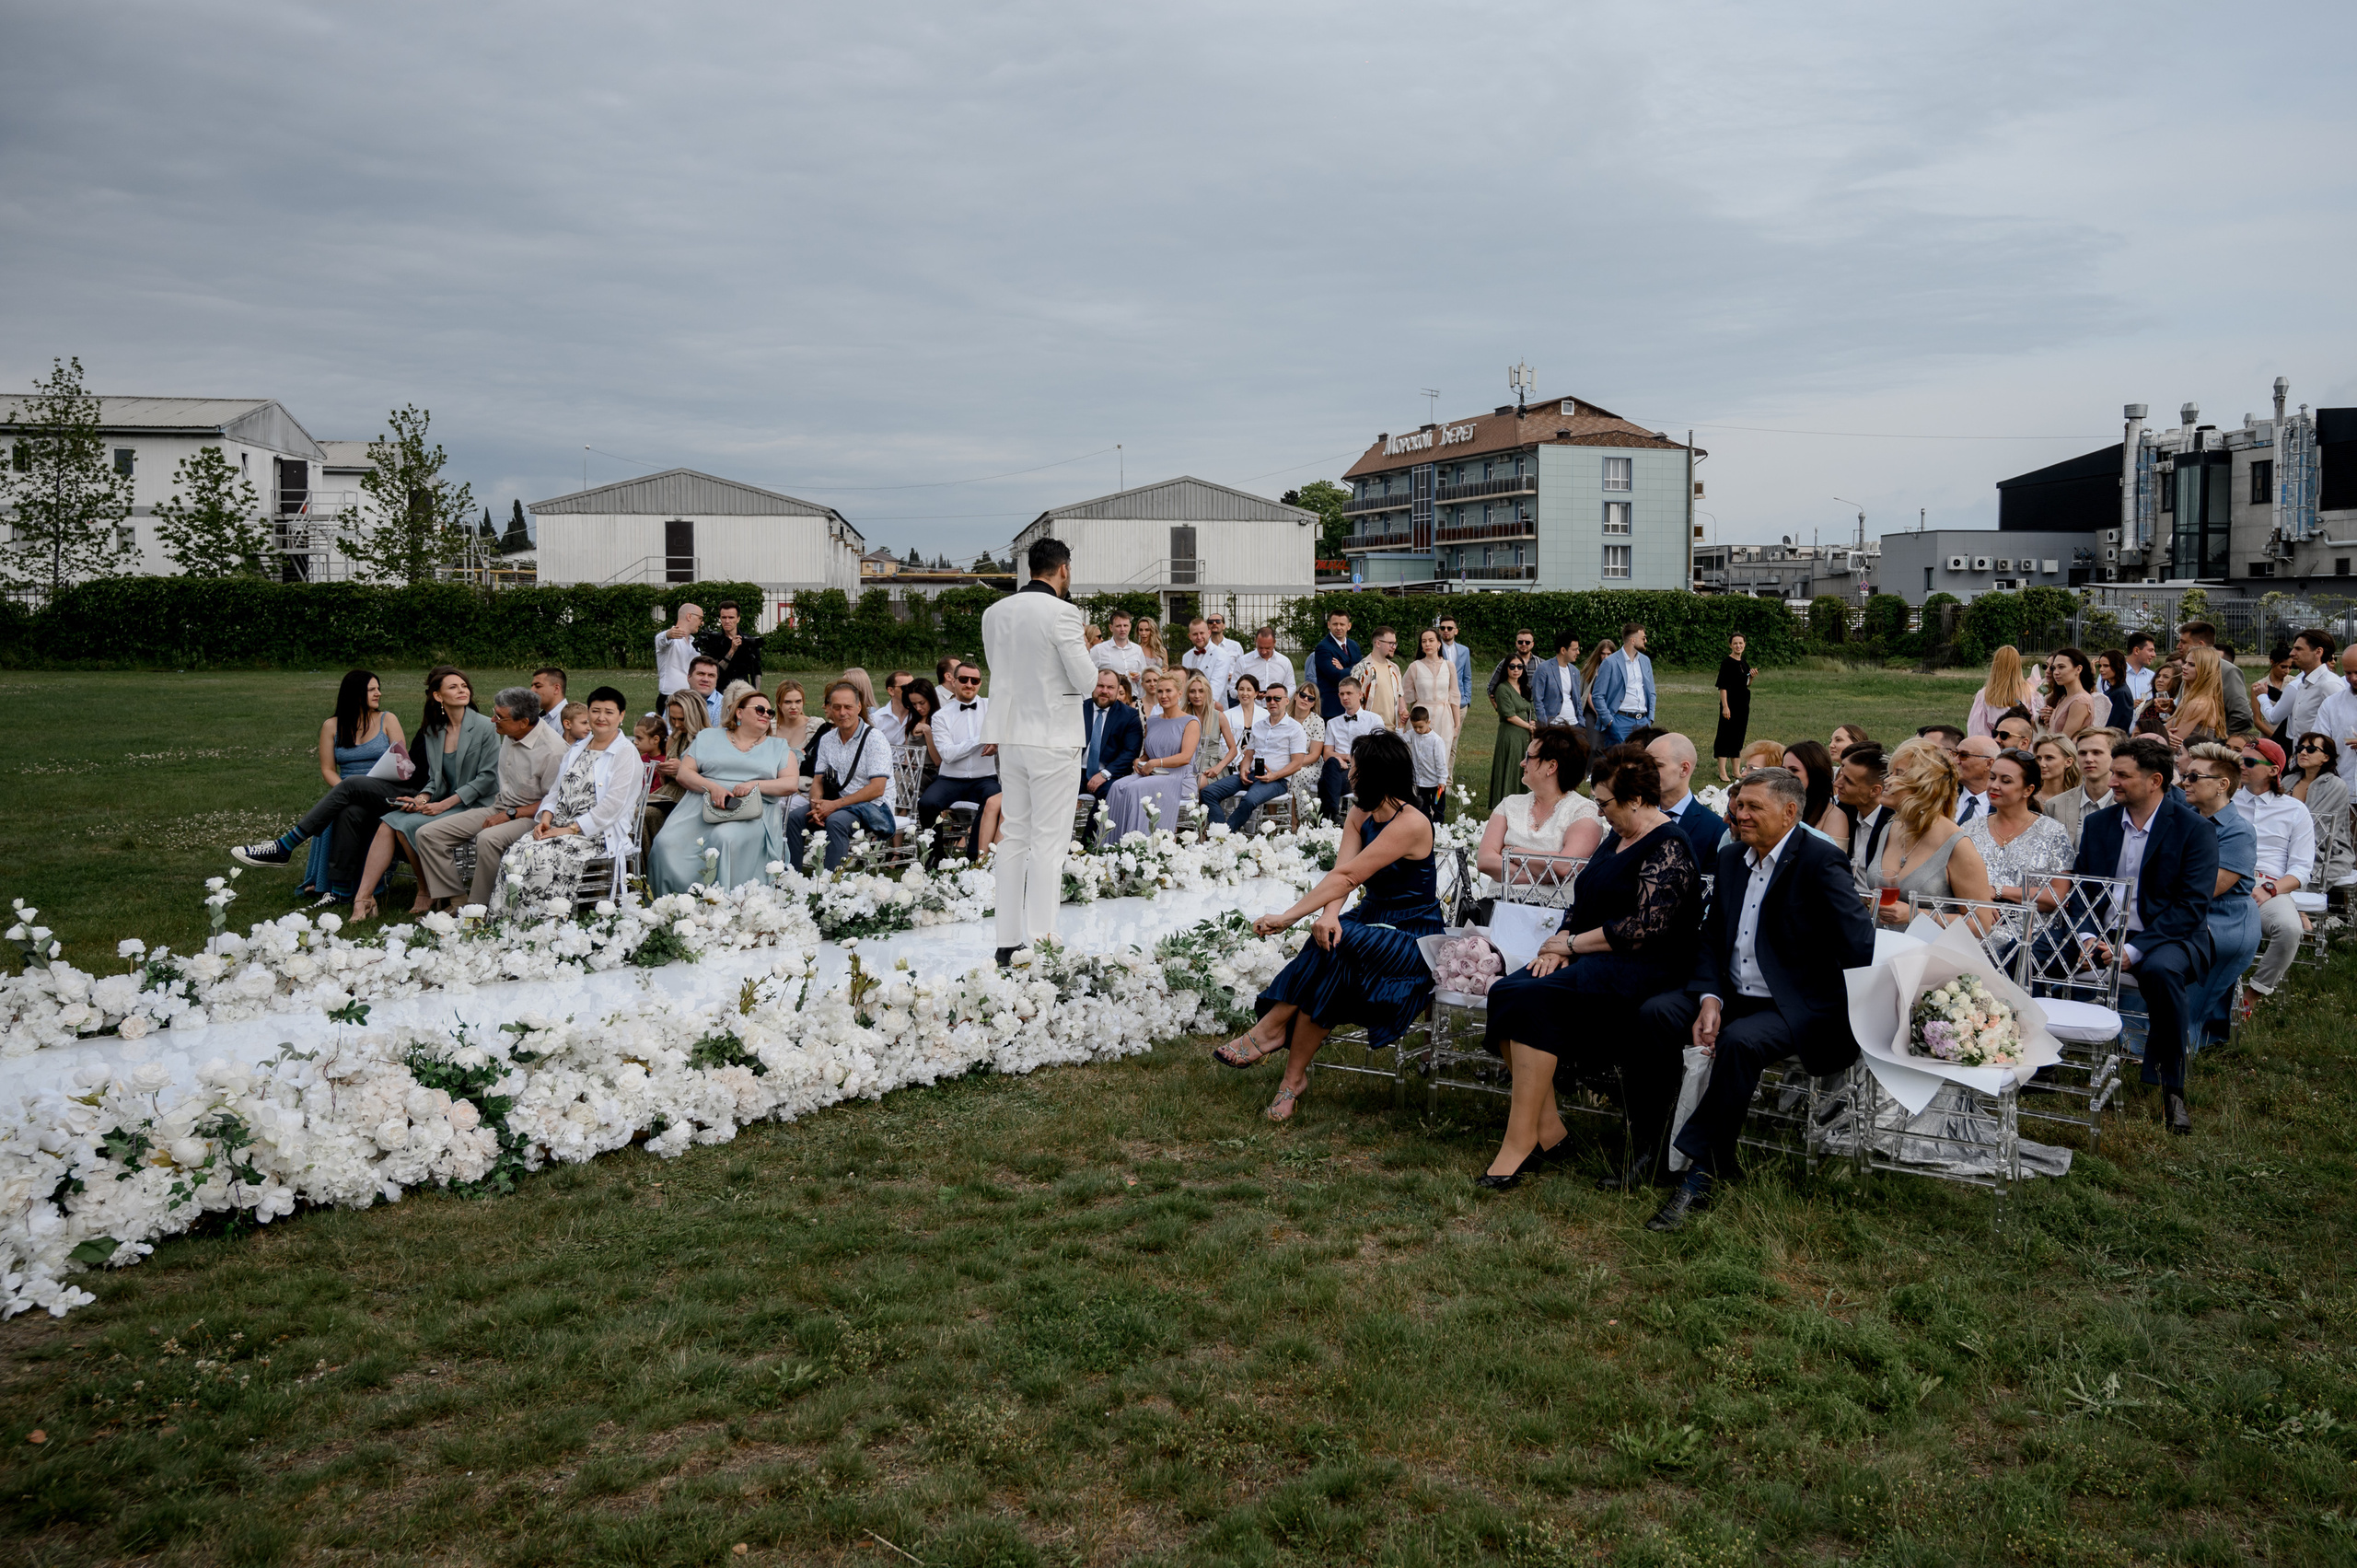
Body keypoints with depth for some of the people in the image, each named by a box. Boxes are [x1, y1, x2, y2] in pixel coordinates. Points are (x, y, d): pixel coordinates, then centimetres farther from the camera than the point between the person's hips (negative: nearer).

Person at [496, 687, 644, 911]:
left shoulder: (626, 754, -3)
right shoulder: (576, 749, 21)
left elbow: (613, 806, -12)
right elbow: (557, 790, 21)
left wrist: (571, 829, -16)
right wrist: (546, 817, 0)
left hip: (599, 834, -6)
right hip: (559, 828, 6)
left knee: (543, 858, -30)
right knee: (515, 853, -20)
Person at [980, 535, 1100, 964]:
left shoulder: (994, 613, 6)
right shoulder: (1062, 612, -14)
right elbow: (1086, 680, -11)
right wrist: (1086, 658, 8)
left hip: (1011, 734, 6)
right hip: (1053, 736, -6)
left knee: (1013, 836, 12)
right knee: (1049, 841, -3)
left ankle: (1007, 943, 15)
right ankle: (1040, 943, -3)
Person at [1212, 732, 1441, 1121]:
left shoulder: (1410, 824, -20)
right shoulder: (1360, 813, 7)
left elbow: (1348, 877, -24)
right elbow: (1341, 873, -7)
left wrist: (1289, 917, -25)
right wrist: (1329, 914, -29)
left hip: (1413, 939, -7)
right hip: (1371, 921, 7)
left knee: (1330, 949, -31)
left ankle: (1270, 1030, -17)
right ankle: (1293, 1076, -25)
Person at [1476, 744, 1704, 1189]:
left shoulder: (1668, 848, -12)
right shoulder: (1618, 838, 17)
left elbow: (1646, 926, -19)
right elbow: (1584, 903, 19)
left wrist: (1572, 943, -12)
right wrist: (1560, 944, 0)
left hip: (1642, 970, -9)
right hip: (1595, 959, 9)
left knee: (1532, 999, -30)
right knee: (1506, 993, -16)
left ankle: (1520, 1142, -24)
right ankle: (1547, 1128, -13)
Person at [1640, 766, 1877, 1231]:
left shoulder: (1820, 861, -11)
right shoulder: (1730, 858, 11)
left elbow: (1860, 946, -17)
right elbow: (1711, 939, 10)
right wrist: (1709, 999, -6)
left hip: (1798, 1006, -7)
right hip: (1733, 995, 7)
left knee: (1739, 1041, -35)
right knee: (1652, 1013, -16)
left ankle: (1700, 1169, -24)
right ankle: (1656, 1140, -7)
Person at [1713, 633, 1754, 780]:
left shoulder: (1745, 663, 11)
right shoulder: (1727, 663, -11)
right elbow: (1723, 686, -15)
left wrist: (1751, 677, -2)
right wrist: (1725, 706, -21)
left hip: (1743, 704, 8)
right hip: (1730, 704, -8)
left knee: (1738, 736, 13)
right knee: (1726, 736, -5)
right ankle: (1722, 772, -3)